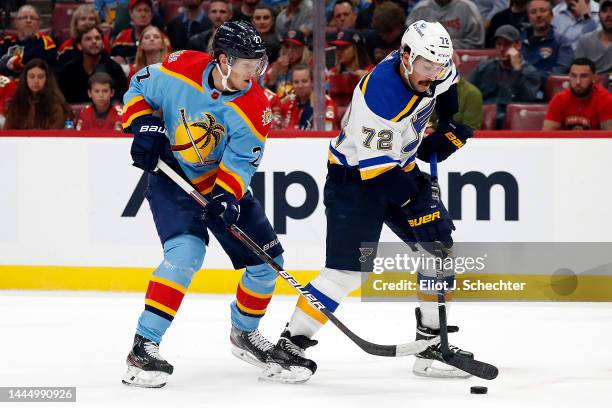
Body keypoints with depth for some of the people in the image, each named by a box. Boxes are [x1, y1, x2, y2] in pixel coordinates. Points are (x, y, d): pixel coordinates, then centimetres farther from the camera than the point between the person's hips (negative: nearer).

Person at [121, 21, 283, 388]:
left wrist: (226, 196, -36)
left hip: (223, 182, 4)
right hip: (170, 175, -4)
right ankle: (144, 347, -26)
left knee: (266, 258, 5)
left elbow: (241, 161, -18)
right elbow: (139, 88, -2)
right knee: (186, 251, -28)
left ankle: (244, 333, 33)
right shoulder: (179, 70, -20)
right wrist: (143, 126, -18)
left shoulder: (255, 107, -17)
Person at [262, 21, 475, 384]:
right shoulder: (381, 95, -32)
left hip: (399, 168, 9)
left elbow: (448, 83, 18)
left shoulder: (426, 69, -8)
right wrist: (417, 201, -26)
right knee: (346, 270, -15)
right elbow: (374, 167, -29)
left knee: (438, 246, 4)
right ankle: (289, 347, -8)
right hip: (355, 176, -9)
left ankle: (432, 343, 11)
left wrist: (450, 130, 7)